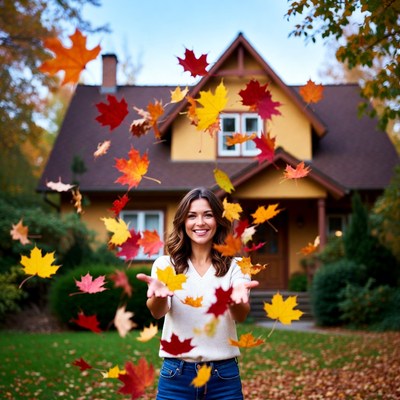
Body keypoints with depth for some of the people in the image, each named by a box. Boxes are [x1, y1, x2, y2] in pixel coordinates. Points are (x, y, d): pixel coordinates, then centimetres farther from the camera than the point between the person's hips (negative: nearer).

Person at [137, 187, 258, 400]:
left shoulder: (234, 266, 0)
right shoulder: (165, 264, 0)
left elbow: (241, 316, -16)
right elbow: (157, 312, -16)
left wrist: (237, 299, -40)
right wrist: (158, 294, -40)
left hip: (224, 375, 0)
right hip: (176, 374, 0)